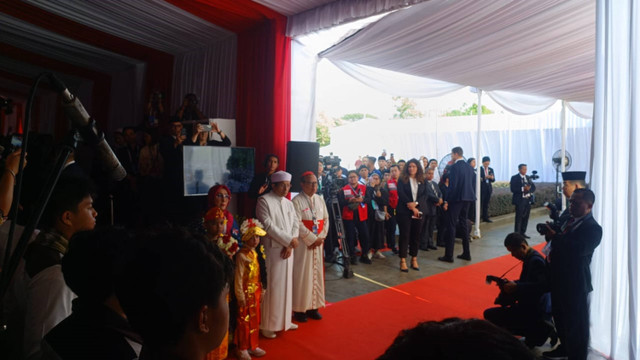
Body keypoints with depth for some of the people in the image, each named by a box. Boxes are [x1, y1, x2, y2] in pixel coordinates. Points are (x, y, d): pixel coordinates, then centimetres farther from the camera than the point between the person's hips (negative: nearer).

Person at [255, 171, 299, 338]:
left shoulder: (289, 203, 13)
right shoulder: (264, 200, -8)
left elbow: (295, 225, 7)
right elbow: (268, 225, -15)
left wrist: (290, 245, -8)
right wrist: (289, 240, -13)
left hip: (287, 250, 7)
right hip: (272, 250, -6)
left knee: (286, 285, 14)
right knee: (271, 287, -2)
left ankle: (284, 320, 28)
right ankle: (267, 325, 12)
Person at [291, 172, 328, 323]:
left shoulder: (319, 199, 9)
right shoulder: (296, 201, -10)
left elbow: (326, 219, 9)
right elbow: (298, 224, -16)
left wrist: (321, 237, -4)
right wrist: (312, 239, -15)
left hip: (318, 242, 6)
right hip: (303, 243, -6)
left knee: (316, 273, 10)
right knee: (302, 275, 0)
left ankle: (313, 306, 23)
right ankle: (299, 309, 12)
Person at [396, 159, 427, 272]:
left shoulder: (422, 181, 11)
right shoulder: (402, 180, 2)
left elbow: (425, 195, 2)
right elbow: (401, 194, -8)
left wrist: (415, 204, -14)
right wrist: (411, 206, -15)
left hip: (418, 211, 3)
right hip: (404, 211, -3)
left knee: (416, 235, 6)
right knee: (404, 235, -3)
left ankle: (414, 259, 16)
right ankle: (403, 261, 2)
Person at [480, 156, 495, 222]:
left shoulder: (491, 169, 12)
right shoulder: (479, 169, -4)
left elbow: (493, 180, 8)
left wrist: (492, 178, -14)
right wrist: (485, 177, -24)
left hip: (488, 188, 5)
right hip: (481, 188, -5)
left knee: (486, 204, 8)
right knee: (480, 203, -5)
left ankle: (485, 217, 14)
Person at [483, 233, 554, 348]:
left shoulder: (536, 261, -20)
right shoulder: (530, 258, 9)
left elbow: (544, 285, -33)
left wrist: (516, 287, -31)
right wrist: (509, 283, 3)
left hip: (536, 312, -11)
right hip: (531, 306, 11)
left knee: (489, 315, -16)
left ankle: (538, 332, -5)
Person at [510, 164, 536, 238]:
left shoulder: (528, 177, 14)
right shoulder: (515, 178, -5)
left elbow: (533, 187, 12)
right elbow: (513, 189, -14)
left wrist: (529, 190, -9)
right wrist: (523, 189, -23)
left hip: (528, 200, 6)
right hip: (520, 200, -6)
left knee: (526, 217, 9)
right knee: (519, 217, -4)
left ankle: (523, 232, 19)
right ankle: (517, 234, 2)